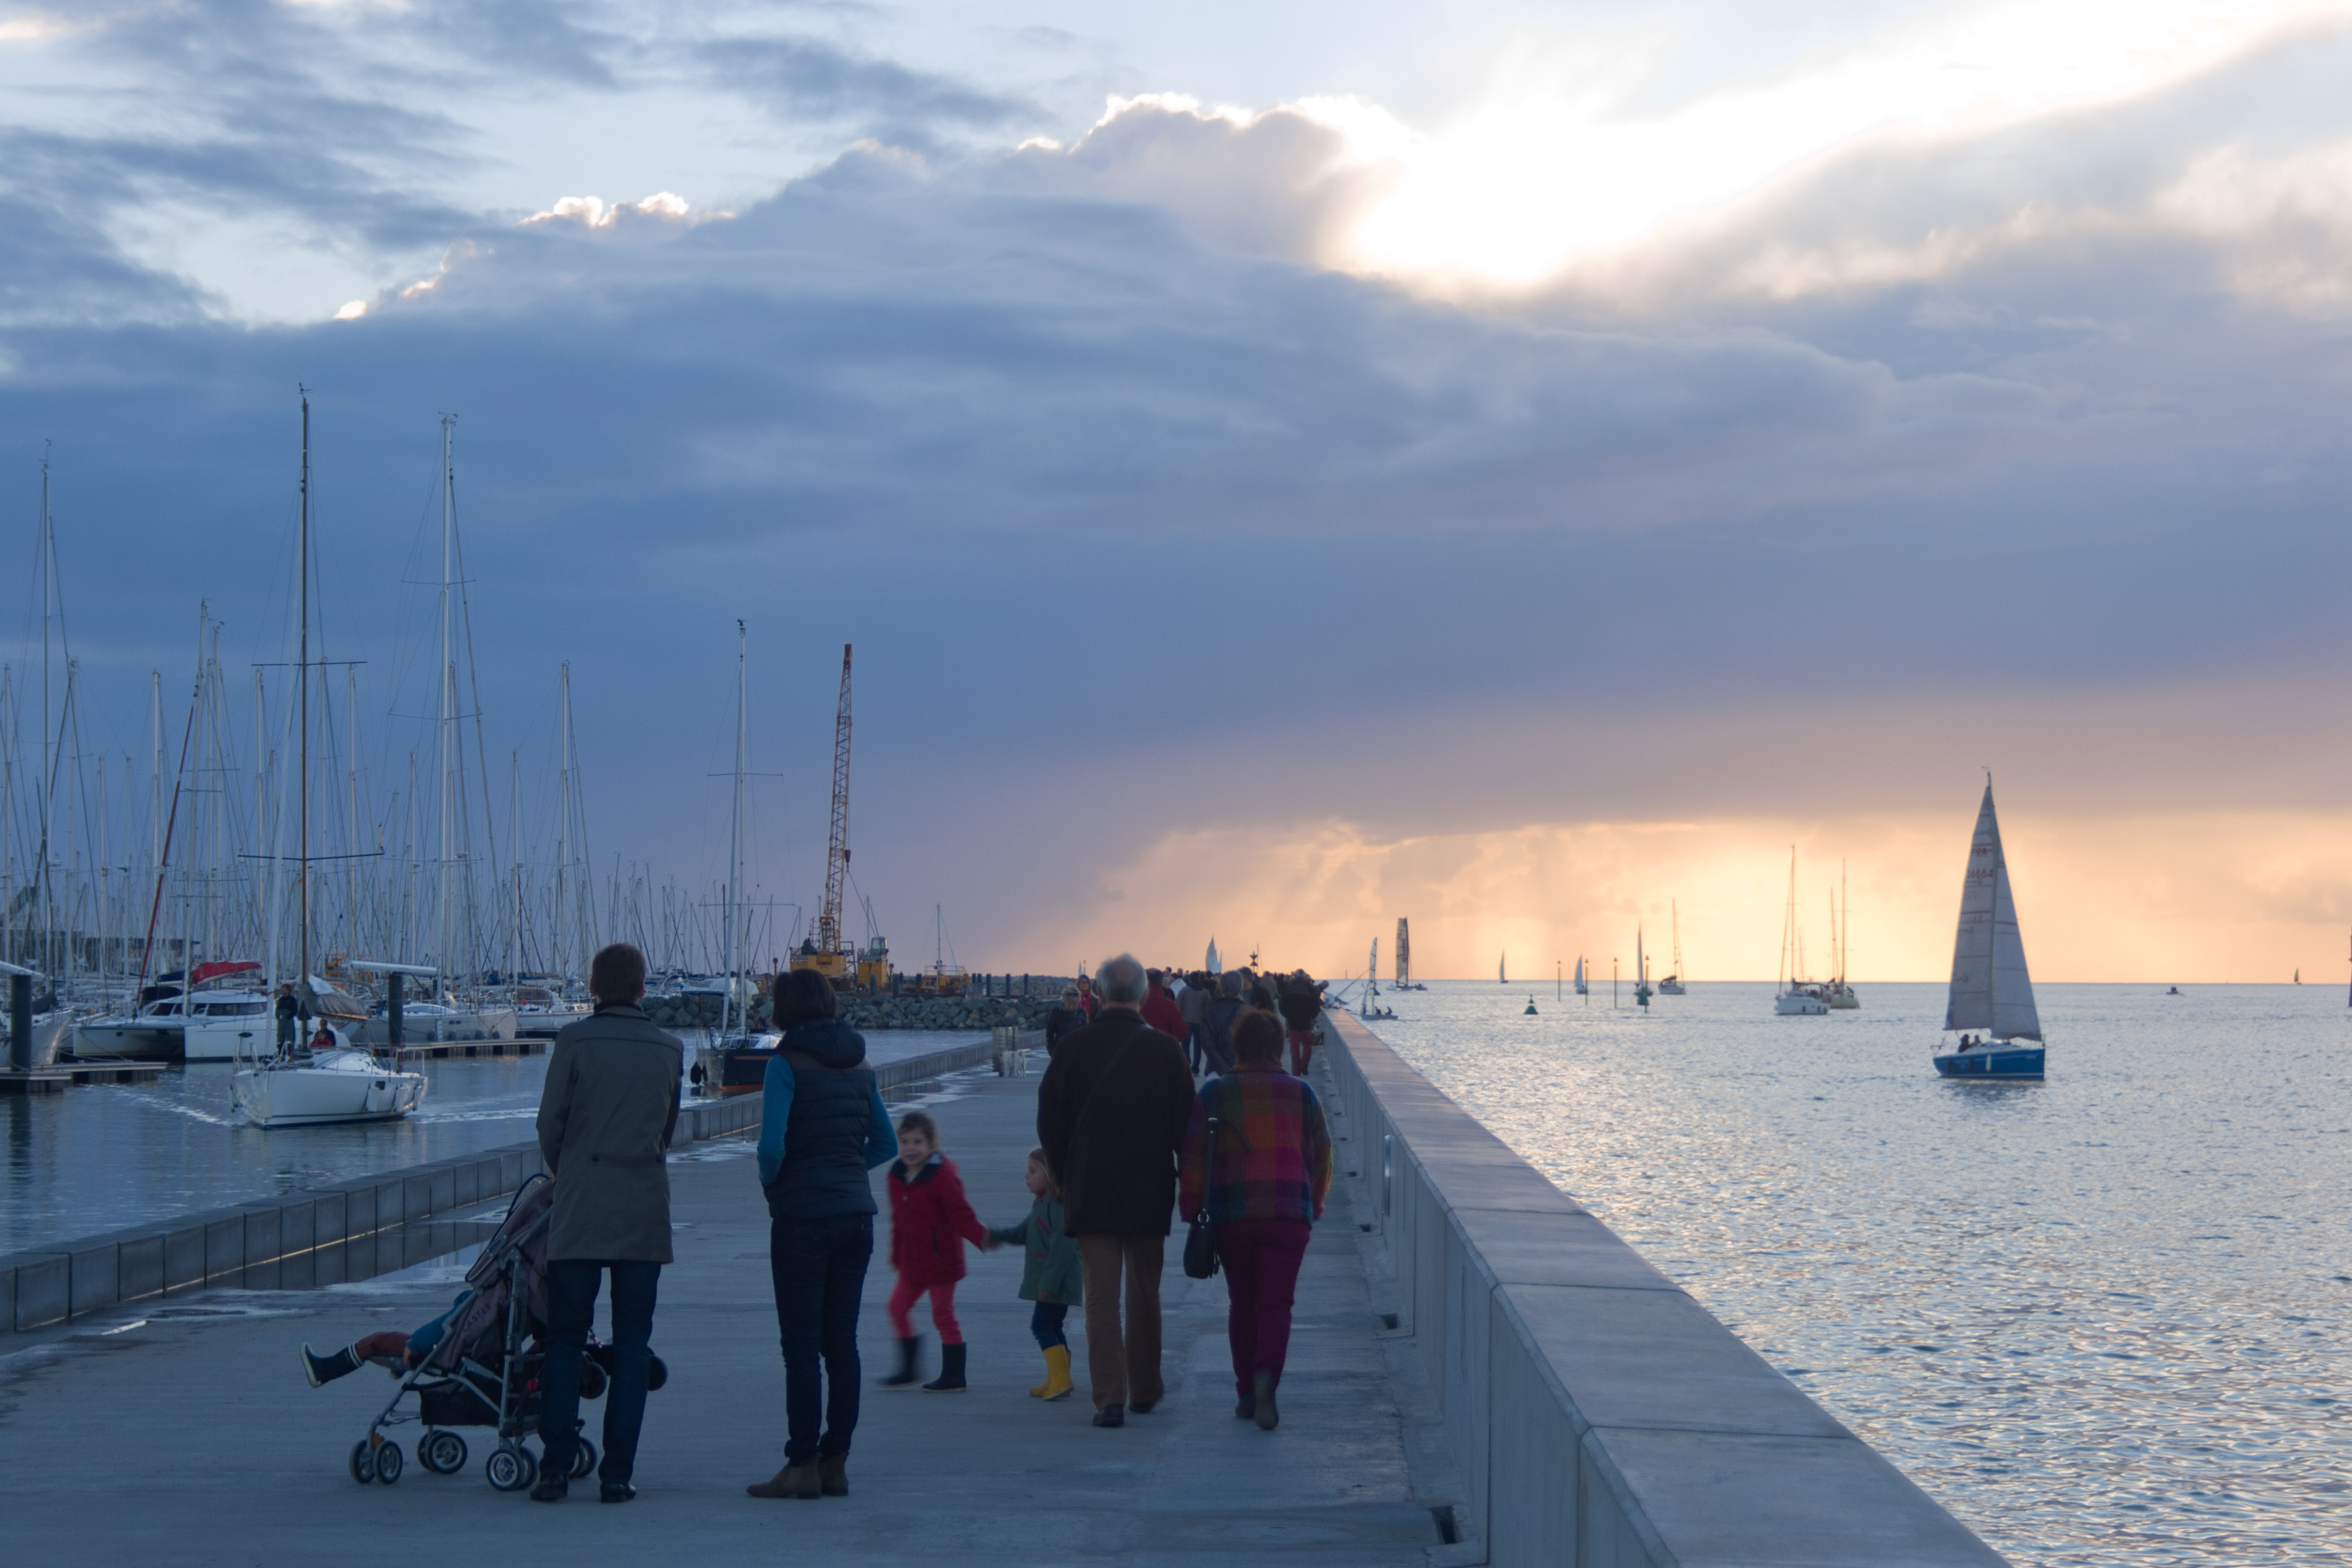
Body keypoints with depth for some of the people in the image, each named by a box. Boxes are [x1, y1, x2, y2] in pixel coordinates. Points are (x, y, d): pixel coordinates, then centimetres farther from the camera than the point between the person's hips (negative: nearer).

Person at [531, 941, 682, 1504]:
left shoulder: (574, 1041, -3)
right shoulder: (669, 1049, 7)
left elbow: (550, 1124, 1)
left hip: (580, 1209, -2)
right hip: (644, 1209, 2)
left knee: (564, 1338, 4)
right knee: (632, 1343, 5)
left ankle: (555, 1467, 0)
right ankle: (617, 1473, 2)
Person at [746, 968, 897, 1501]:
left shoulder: (788, 1063, -10)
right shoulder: (859, 1065, 10)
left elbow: (772, 1144, -19)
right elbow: (886, 1145, 15)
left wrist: (770, 1185, -1)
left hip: (804, 1217, -6)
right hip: (857, 1213, 6)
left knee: (801, 1344, -2)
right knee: (842, 1342, 9)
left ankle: (803, 1466, -2)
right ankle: (835, 1463, 12)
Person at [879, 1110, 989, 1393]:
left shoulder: (942, 1176, -15)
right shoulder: (898, 1178, 7)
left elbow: (961, 1215, -18)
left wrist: (983, 1237, -31)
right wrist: (897, 1256, 19)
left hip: (940, 1260, -8)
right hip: (913, 1263, 8)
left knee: (943, 1314, -2)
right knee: (898, 1307, 11)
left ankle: (953, 1377, 7)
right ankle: (908, 1370, 23)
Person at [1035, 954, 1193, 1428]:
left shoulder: (1073, 1048, -5)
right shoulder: (1166, 1051, -6)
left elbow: (1049, 1123, 1)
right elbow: (1185, 1126, -2)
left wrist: (1064, 1178, 14)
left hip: (1090, 1193, 0)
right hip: (1149, 1194, 1)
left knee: (1101, 1296, 1)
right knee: (1144, 1295, 15)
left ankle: (1109, 1397, -6)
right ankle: (1144, 1388, 26)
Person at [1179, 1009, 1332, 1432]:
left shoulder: (1214, 1094, 2)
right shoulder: (1301, 1094, 6)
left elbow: (1193, 1157, 0)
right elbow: (1321, 1156, 11)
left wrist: (1192, 1210, 9)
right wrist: (1314, 1206, 24)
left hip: (1230, 1215, 0)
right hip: (1289, 1214, 0)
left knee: (1242, 1302, 14)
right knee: (1275, 1303, -1)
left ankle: (1246, 1393, 16)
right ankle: (1266, 1376, -26)